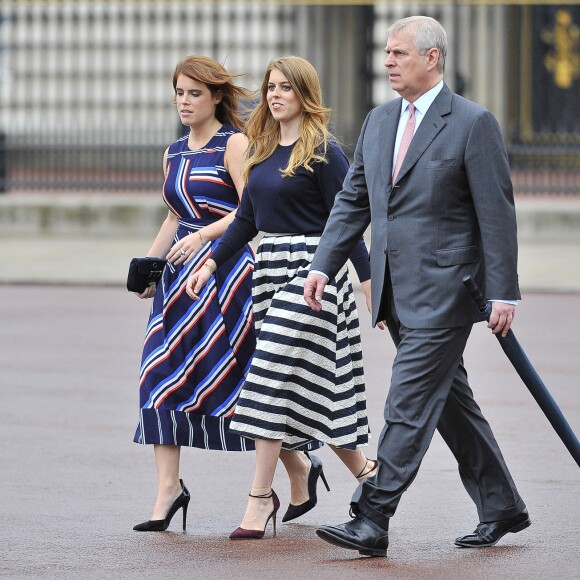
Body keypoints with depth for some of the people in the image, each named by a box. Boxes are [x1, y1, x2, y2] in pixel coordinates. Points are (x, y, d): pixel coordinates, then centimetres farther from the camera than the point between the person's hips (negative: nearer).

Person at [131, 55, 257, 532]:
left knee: (233, 376, -3)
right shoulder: (174, 153, 17)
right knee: (161, 373, -6)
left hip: (227, 269, -7)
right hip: (182, 271, 7)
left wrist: (204, 235, -24)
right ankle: (169, 488, -7)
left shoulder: (233, 144, -5)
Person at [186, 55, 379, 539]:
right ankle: (365, 472, 26)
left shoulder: (323, 152, -8)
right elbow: (247, 218, 19)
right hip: (269, 270, 8)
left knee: (276, 376, -12)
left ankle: (261, 496, -9)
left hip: (311, 269, -8)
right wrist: (212, 264, 12)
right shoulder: (262, 150, 14)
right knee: (302, 387, 8)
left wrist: (370, 281, -12)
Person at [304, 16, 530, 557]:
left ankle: (371, 520, -12)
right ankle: (501, 507, 24)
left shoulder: (473, 124, -9)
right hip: (396, 291, 8)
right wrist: (323, 266, 4)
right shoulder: (379, 122, 12)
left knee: (409, 405, -10)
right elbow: (353, 201, 15)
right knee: (450, 402, 13)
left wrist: (503, 293, -12)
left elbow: (497, 213, -10)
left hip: (443, 291, -8)